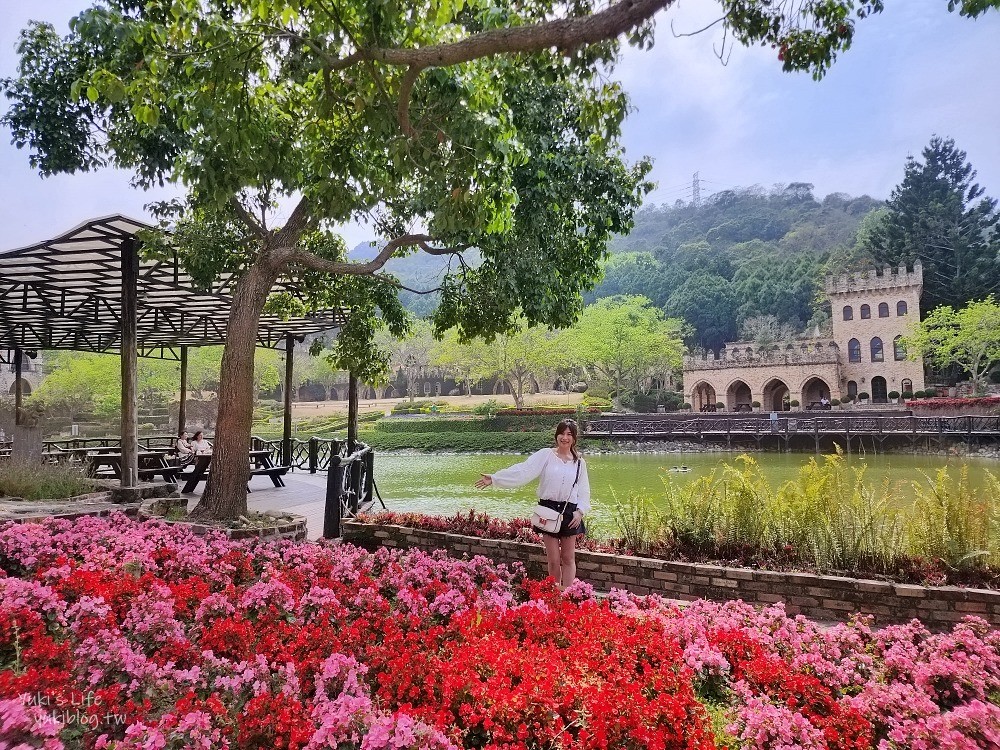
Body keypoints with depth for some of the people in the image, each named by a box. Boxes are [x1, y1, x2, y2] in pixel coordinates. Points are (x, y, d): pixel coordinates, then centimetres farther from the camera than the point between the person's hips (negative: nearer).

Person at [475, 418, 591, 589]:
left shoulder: (579, 463, 7)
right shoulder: (545, 455, -2)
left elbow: (584, 491, 10)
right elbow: (523, 471, -10)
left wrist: (580, 511, -5)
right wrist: (494, 478, -19)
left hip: (569, 511, 2)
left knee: (568, 558, 8)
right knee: (553, 560, 3)